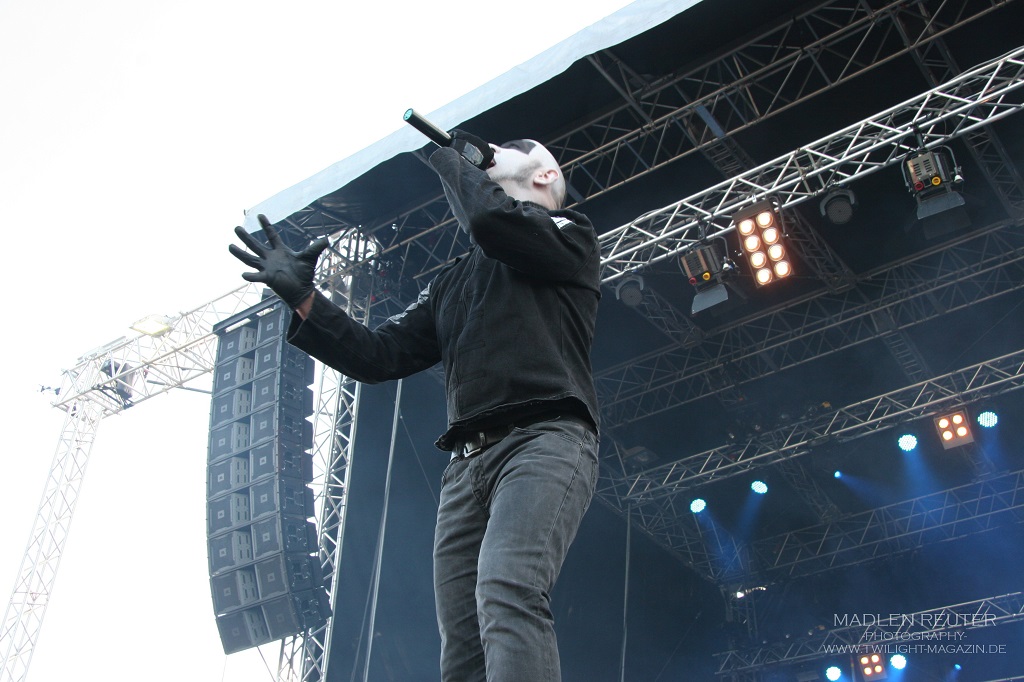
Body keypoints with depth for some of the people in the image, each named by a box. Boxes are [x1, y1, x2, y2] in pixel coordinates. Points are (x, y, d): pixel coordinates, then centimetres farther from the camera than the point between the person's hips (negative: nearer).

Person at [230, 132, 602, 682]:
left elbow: (490, 219, -8)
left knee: (506, 592, -32)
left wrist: (453, 162, 13)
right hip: (466, 464, 6)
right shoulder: (452, 282, 32)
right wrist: (302, 297, 10)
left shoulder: (568, 235, 14)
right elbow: (378, 355, 22)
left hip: (546, 439, -6)